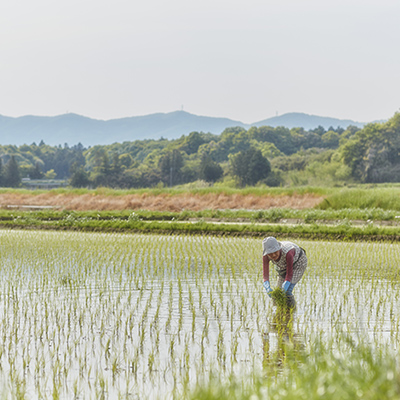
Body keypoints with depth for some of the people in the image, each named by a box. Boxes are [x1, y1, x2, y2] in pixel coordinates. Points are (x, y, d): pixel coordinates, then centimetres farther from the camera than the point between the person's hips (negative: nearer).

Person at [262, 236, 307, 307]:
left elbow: (289, 274, -36)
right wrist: (268, 288, -47)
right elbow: (265, 273, -30)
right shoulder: (266, 256, -29)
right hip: (283, 266, 5)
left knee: (287, 292, -21)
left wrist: (283, 290, -47)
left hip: (298, 263, -5)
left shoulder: (287, 253, -42)